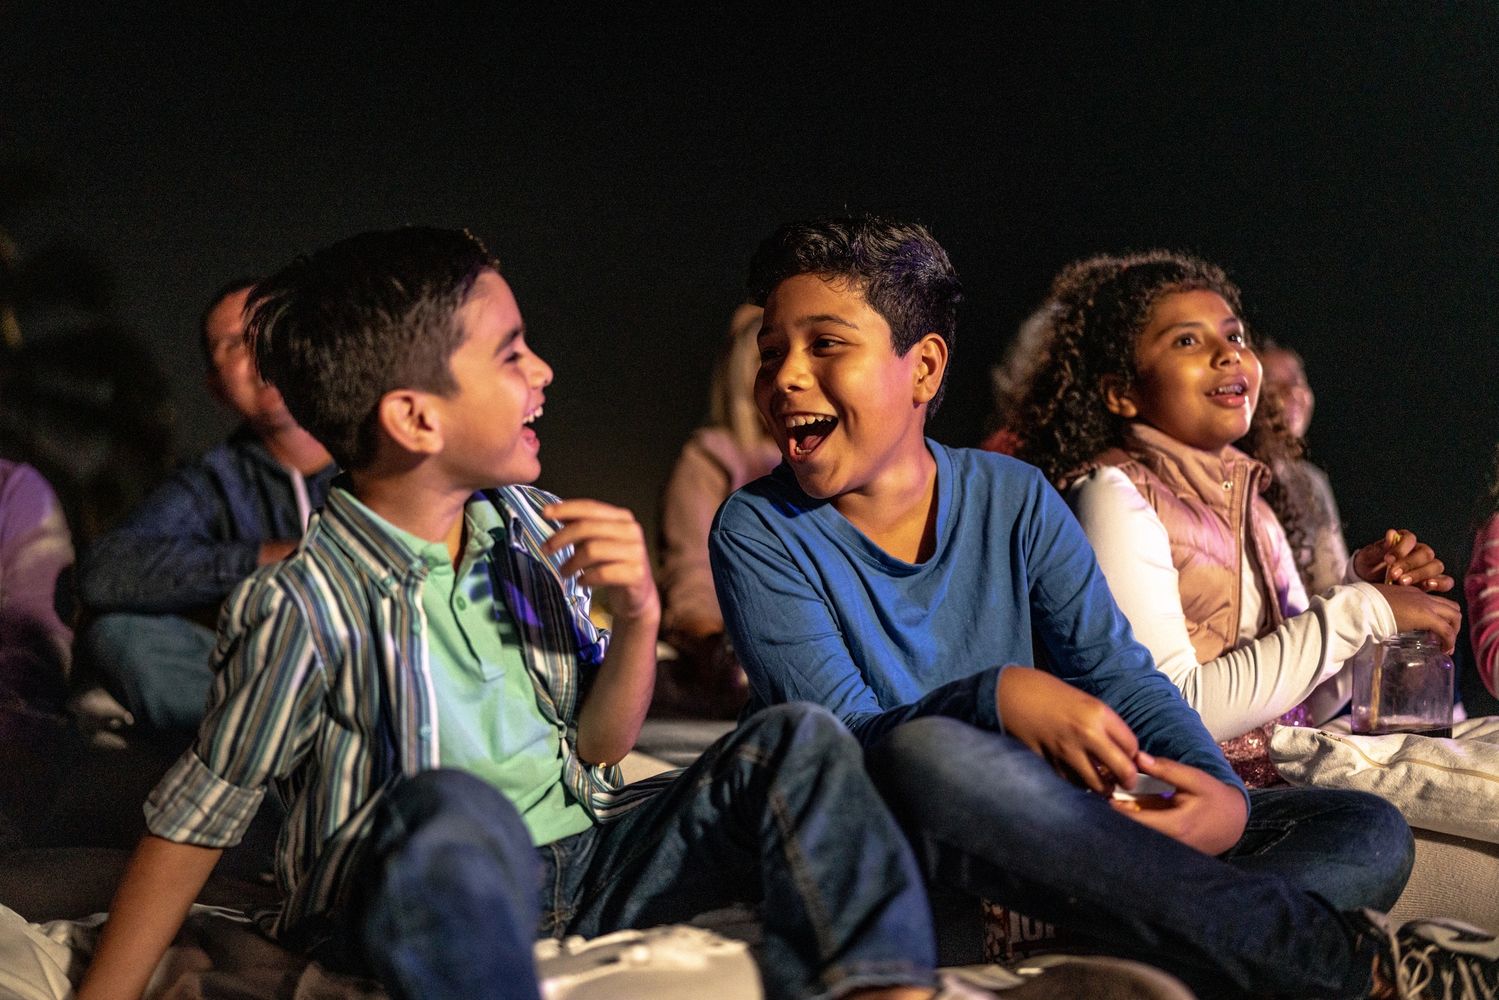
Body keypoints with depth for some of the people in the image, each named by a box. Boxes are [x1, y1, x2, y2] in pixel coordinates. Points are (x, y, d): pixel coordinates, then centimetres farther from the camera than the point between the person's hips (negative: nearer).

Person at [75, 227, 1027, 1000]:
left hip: (581, 866, 6)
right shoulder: (305, 604, -15)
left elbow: (597, 751, 11)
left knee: (796, 742, -8)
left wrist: (639, 620, -7)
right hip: (420, 901, -6)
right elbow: (199, 816, -7)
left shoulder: (534, 528, 4)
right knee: (454, 807, -39)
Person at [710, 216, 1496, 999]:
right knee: (927, 753, -40)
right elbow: (832, 733, -12)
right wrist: (993, 698, -30)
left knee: (1369, 832, -8)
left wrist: (1220, 793, -18)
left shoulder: (1013, 501, 8)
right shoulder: (759, 532, -2)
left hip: (1047, 837, 5)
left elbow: (1122, 677, 3)